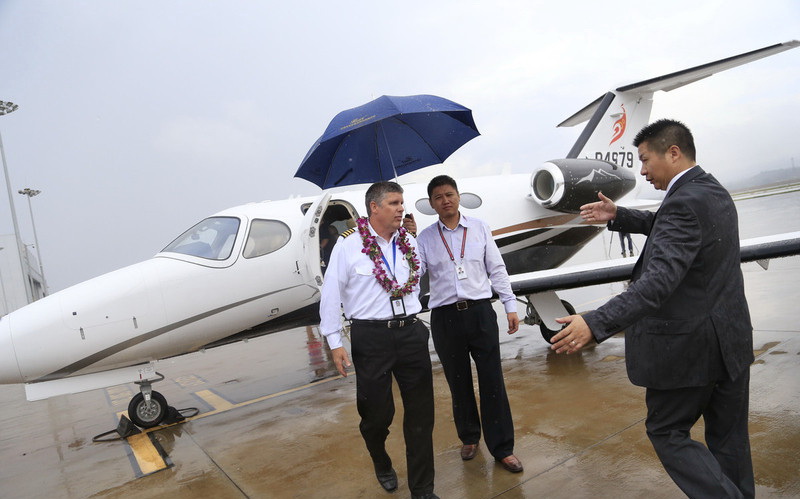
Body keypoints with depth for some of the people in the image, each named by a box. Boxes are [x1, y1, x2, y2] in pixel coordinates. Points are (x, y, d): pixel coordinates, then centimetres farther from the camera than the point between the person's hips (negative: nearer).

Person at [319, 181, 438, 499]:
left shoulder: (409, 242, 7)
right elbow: (331, 296, -4)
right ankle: (382, 466, 42)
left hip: (411, 333, 4)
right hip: (371, 338, -4)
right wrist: (334, 342, -6)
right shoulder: (348, 245, -6)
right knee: (377, 413, 9)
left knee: (421, 413, 7)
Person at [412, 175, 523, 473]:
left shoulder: (479, 228, 5)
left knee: (492, 381, 2)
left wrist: (510, 306, 5)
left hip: (480, 312, 0)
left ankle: (502, 447, 16)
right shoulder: (425, 238, 4)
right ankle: (469, 437, 36)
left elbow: (497, 269, 7)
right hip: (445, 317, 1)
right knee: (458, 382, 14)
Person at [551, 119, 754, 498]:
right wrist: (619, 217, 15)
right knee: (728, 438, 19)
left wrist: (595, 325, -39)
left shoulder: (685, 203, -23)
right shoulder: (712, 191, 8)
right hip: (731, 341, 9)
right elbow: (665, 227, 25)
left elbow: (659, 281, -33)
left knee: (666, 431, 9)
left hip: (688, 347, -9)